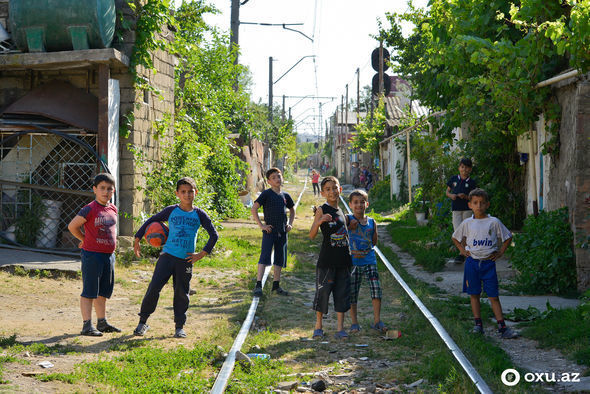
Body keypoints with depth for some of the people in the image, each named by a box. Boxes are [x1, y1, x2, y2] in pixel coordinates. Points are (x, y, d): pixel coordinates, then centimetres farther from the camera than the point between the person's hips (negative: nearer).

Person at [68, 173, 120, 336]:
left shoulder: (113, 209, 9)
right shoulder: (90, 209, -12)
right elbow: (72, 226, -6)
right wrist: (86, 240, 2)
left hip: (109, 255, 7)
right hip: (92, 254, -7)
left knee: (103, 291, 15)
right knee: (89, 291, -4)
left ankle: (102, 322, 26)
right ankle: (87, 325, -2)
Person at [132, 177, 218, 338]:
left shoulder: (199, 215, 2)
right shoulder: (171, 211, 2)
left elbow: (214, 235, 5)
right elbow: (151, 221, 12)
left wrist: (202, 254, -1)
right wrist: (137, 238, 9)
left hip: (185, 260, 0)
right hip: (167, 256, 0)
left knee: (181, 293, 6)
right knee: (154, 288, -7)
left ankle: (179, 326, 17)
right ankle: (143, 321, 5)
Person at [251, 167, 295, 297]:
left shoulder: (285, 195, 10)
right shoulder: (266, 194, -6)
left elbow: (292, 210, 27)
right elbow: (253, 209, -10)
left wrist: (290, 224, 13)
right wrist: (261, 225, -13)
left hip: (282, 232, 6)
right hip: (269, 231, -6)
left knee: (280, 259, 9)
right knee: (264, 257, -11)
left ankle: (276, 285, 18)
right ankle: (258, 285, -13)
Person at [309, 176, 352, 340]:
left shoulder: (341, 212, 12)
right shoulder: (321, 210, -6)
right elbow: (311, 235, -15)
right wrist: (319, 221, -30)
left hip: (343, 260, 5)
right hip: (326, 260, -5)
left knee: (342, 293, 4)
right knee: (323, 291, 0)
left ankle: (340, 328, 9)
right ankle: (318, 327, 14)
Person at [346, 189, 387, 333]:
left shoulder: (371, 222, 7)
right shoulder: (348, 220, -3)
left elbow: (374, 241, 14)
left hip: (370, 261, 2)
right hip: (352, 262, -2)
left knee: (376, 290, -6)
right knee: (352, 294, 4)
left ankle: (377, 321, 4)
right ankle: (354, 322, 16)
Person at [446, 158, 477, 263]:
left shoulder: (471, 182, 0)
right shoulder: (453, 179, 6)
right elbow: (447, 192, 14)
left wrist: (466, 196, -18)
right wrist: (451, 195, -8)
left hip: (467, 209, -1)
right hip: (456, 209, 1)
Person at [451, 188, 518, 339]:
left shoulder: (494, 222, -1)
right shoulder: (467, 223, 4)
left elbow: (508, 237, 10)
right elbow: (455, 238, 20)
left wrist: (501, 252, 2)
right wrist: (462, 250, 8)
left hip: (488, 262, -2)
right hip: (472, 262, 2)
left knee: (493, 296, -2)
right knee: (474, 294, 5)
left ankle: (502, 326, -3)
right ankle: (478, 324, 12)